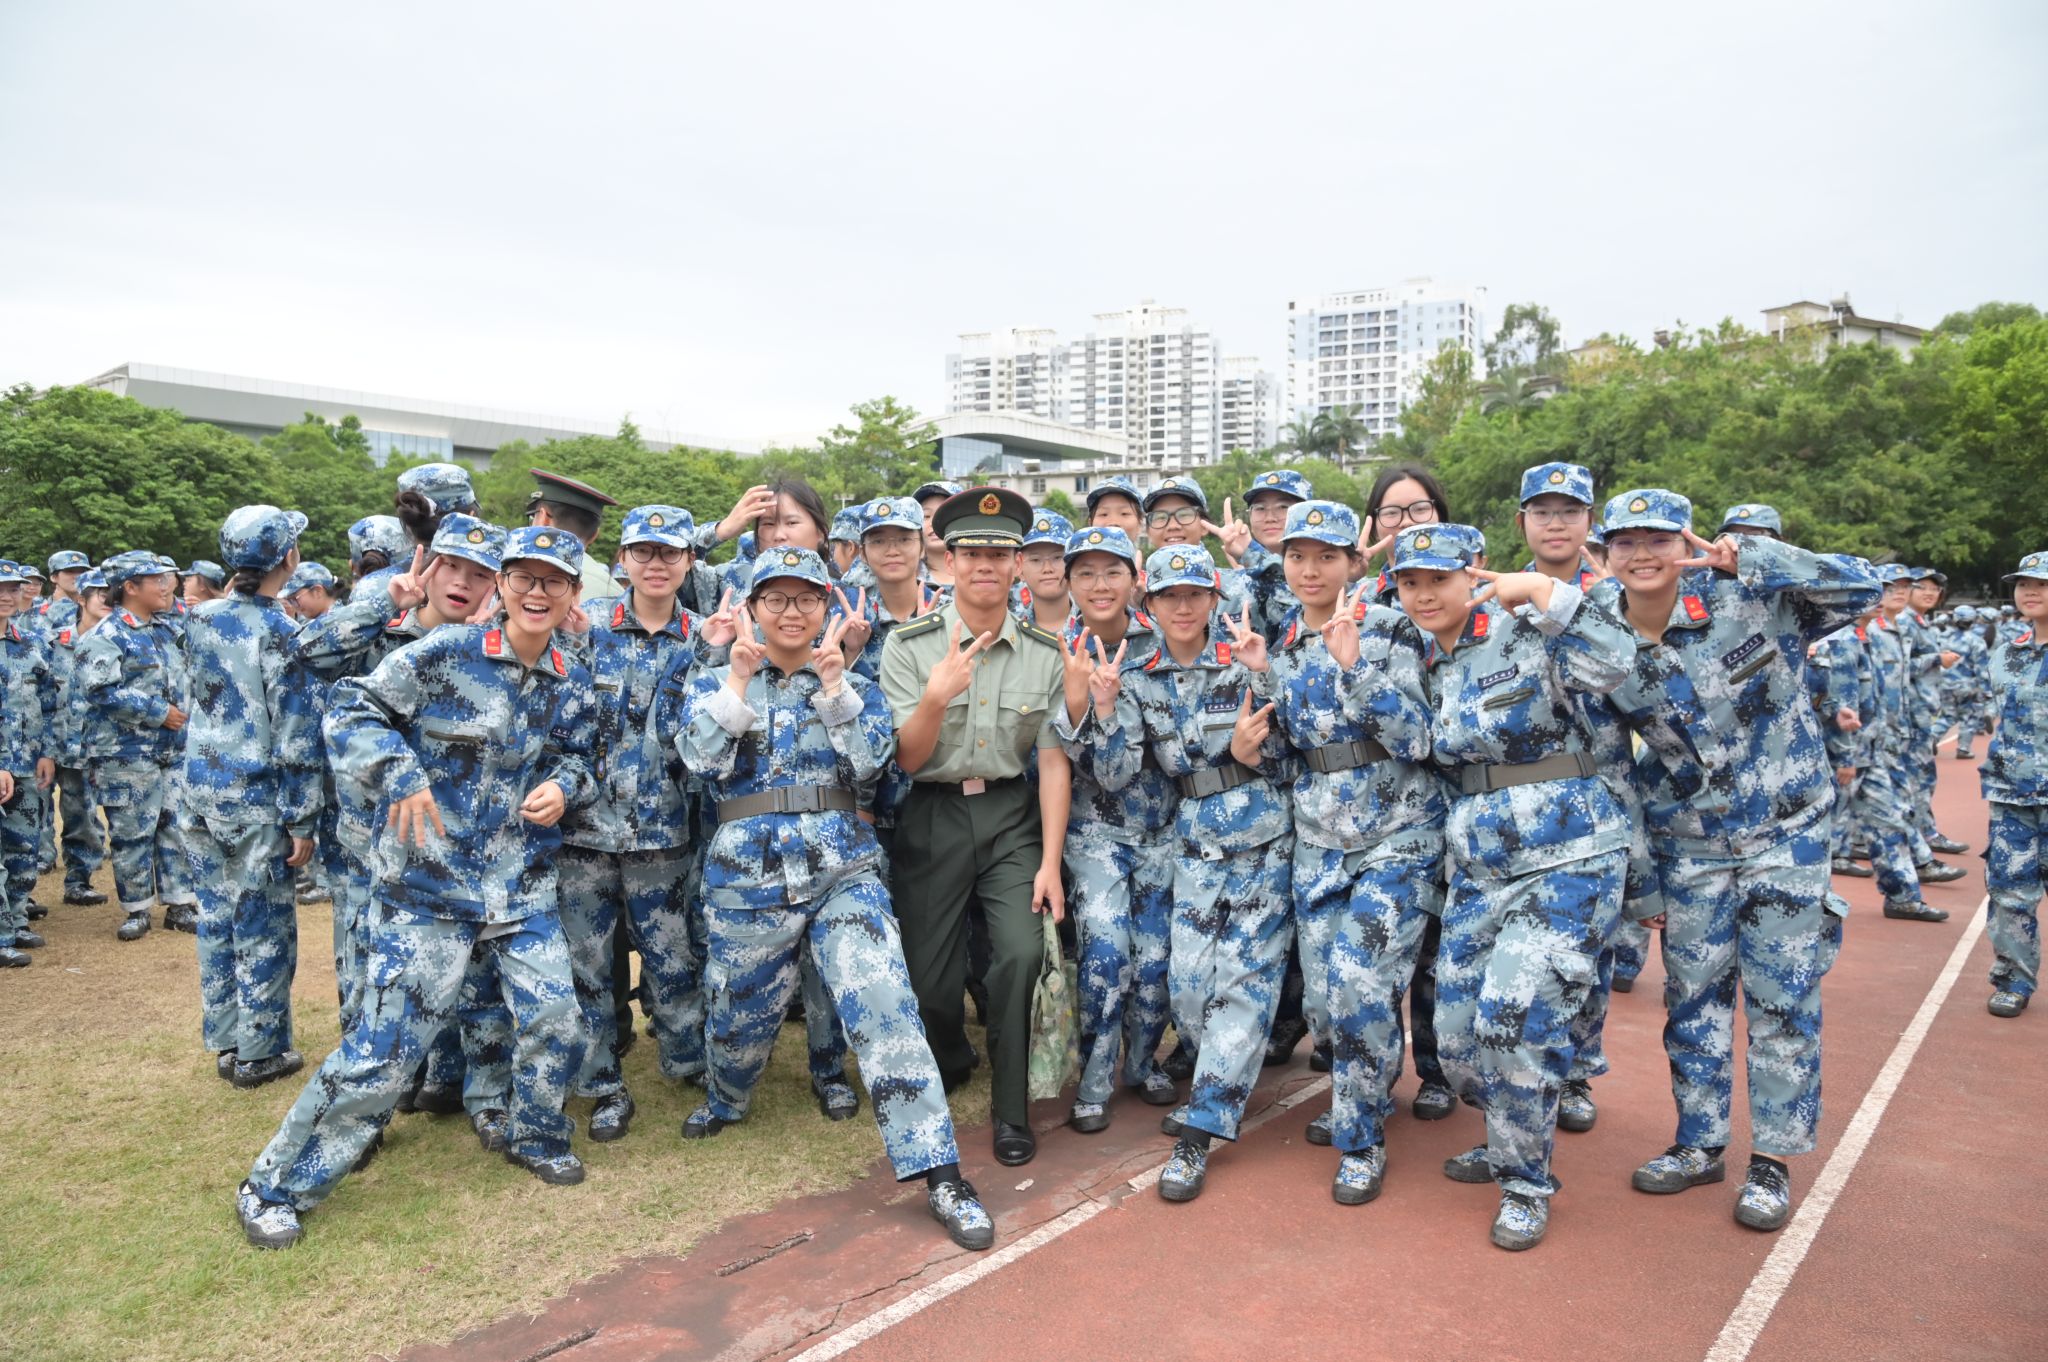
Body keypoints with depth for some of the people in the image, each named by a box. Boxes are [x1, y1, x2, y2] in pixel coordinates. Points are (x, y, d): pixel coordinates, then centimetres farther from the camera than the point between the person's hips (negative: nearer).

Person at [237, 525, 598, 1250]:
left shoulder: (572, 683, 4)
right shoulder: (444, 654, -11)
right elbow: (350, 710, -7)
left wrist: (564, 786, -5)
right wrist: (399, 776, -21)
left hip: (524, 885, 5)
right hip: (429, 884, -5)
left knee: (555, 1021, 2)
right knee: (386, 1045, -3)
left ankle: (537, 1137, 33)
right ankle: (274, 1187, 17)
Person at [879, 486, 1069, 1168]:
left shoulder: (1045, 652, -1)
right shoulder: (909, 645, -7)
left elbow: (1053, 761, -1)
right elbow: (906, 759, -8)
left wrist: (1050, 862, -6)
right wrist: (937, 697, -28)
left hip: (1012, 814, 1)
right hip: (933, 816, 0)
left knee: (1021, 952, -18)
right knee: (930, 976, 4)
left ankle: (1011, 1111, 1)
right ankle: (951, 1063, 40)